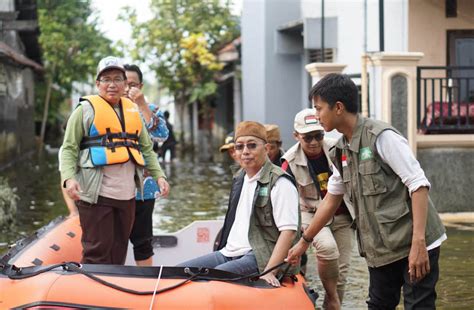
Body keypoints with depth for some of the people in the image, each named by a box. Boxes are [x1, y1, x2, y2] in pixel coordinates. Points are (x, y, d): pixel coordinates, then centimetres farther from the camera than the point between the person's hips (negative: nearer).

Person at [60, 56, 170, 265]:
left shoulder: (133, 110, 18)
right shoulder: (86, 109, 1)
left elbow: (146, 148, 21)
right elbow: (69, 149, -4)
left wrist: (158, 175, 7)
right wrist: (69, 178, -20)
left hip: (127, 194, 6)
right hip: (96, 193, -6)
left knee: (119, 252, 11)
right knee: (97, 253, -7)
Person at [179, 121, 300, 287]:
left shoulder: (279, 183, -9)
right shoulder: (239, 179, 18)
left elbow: (289, 231, -18)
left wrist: (269, 272, -25)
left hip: (258, 257, -9)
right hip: (228, 253, 9)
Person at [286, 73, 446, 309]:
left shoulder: (381, 137, -14)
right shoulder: (341, 151, 10)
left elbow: (419, 185, -18)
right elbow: (331, 200, 22)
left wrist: (418, 242, -24)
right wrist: (304, 241, 25)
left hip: (413, 244, -8)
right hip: (381, 248, 8)